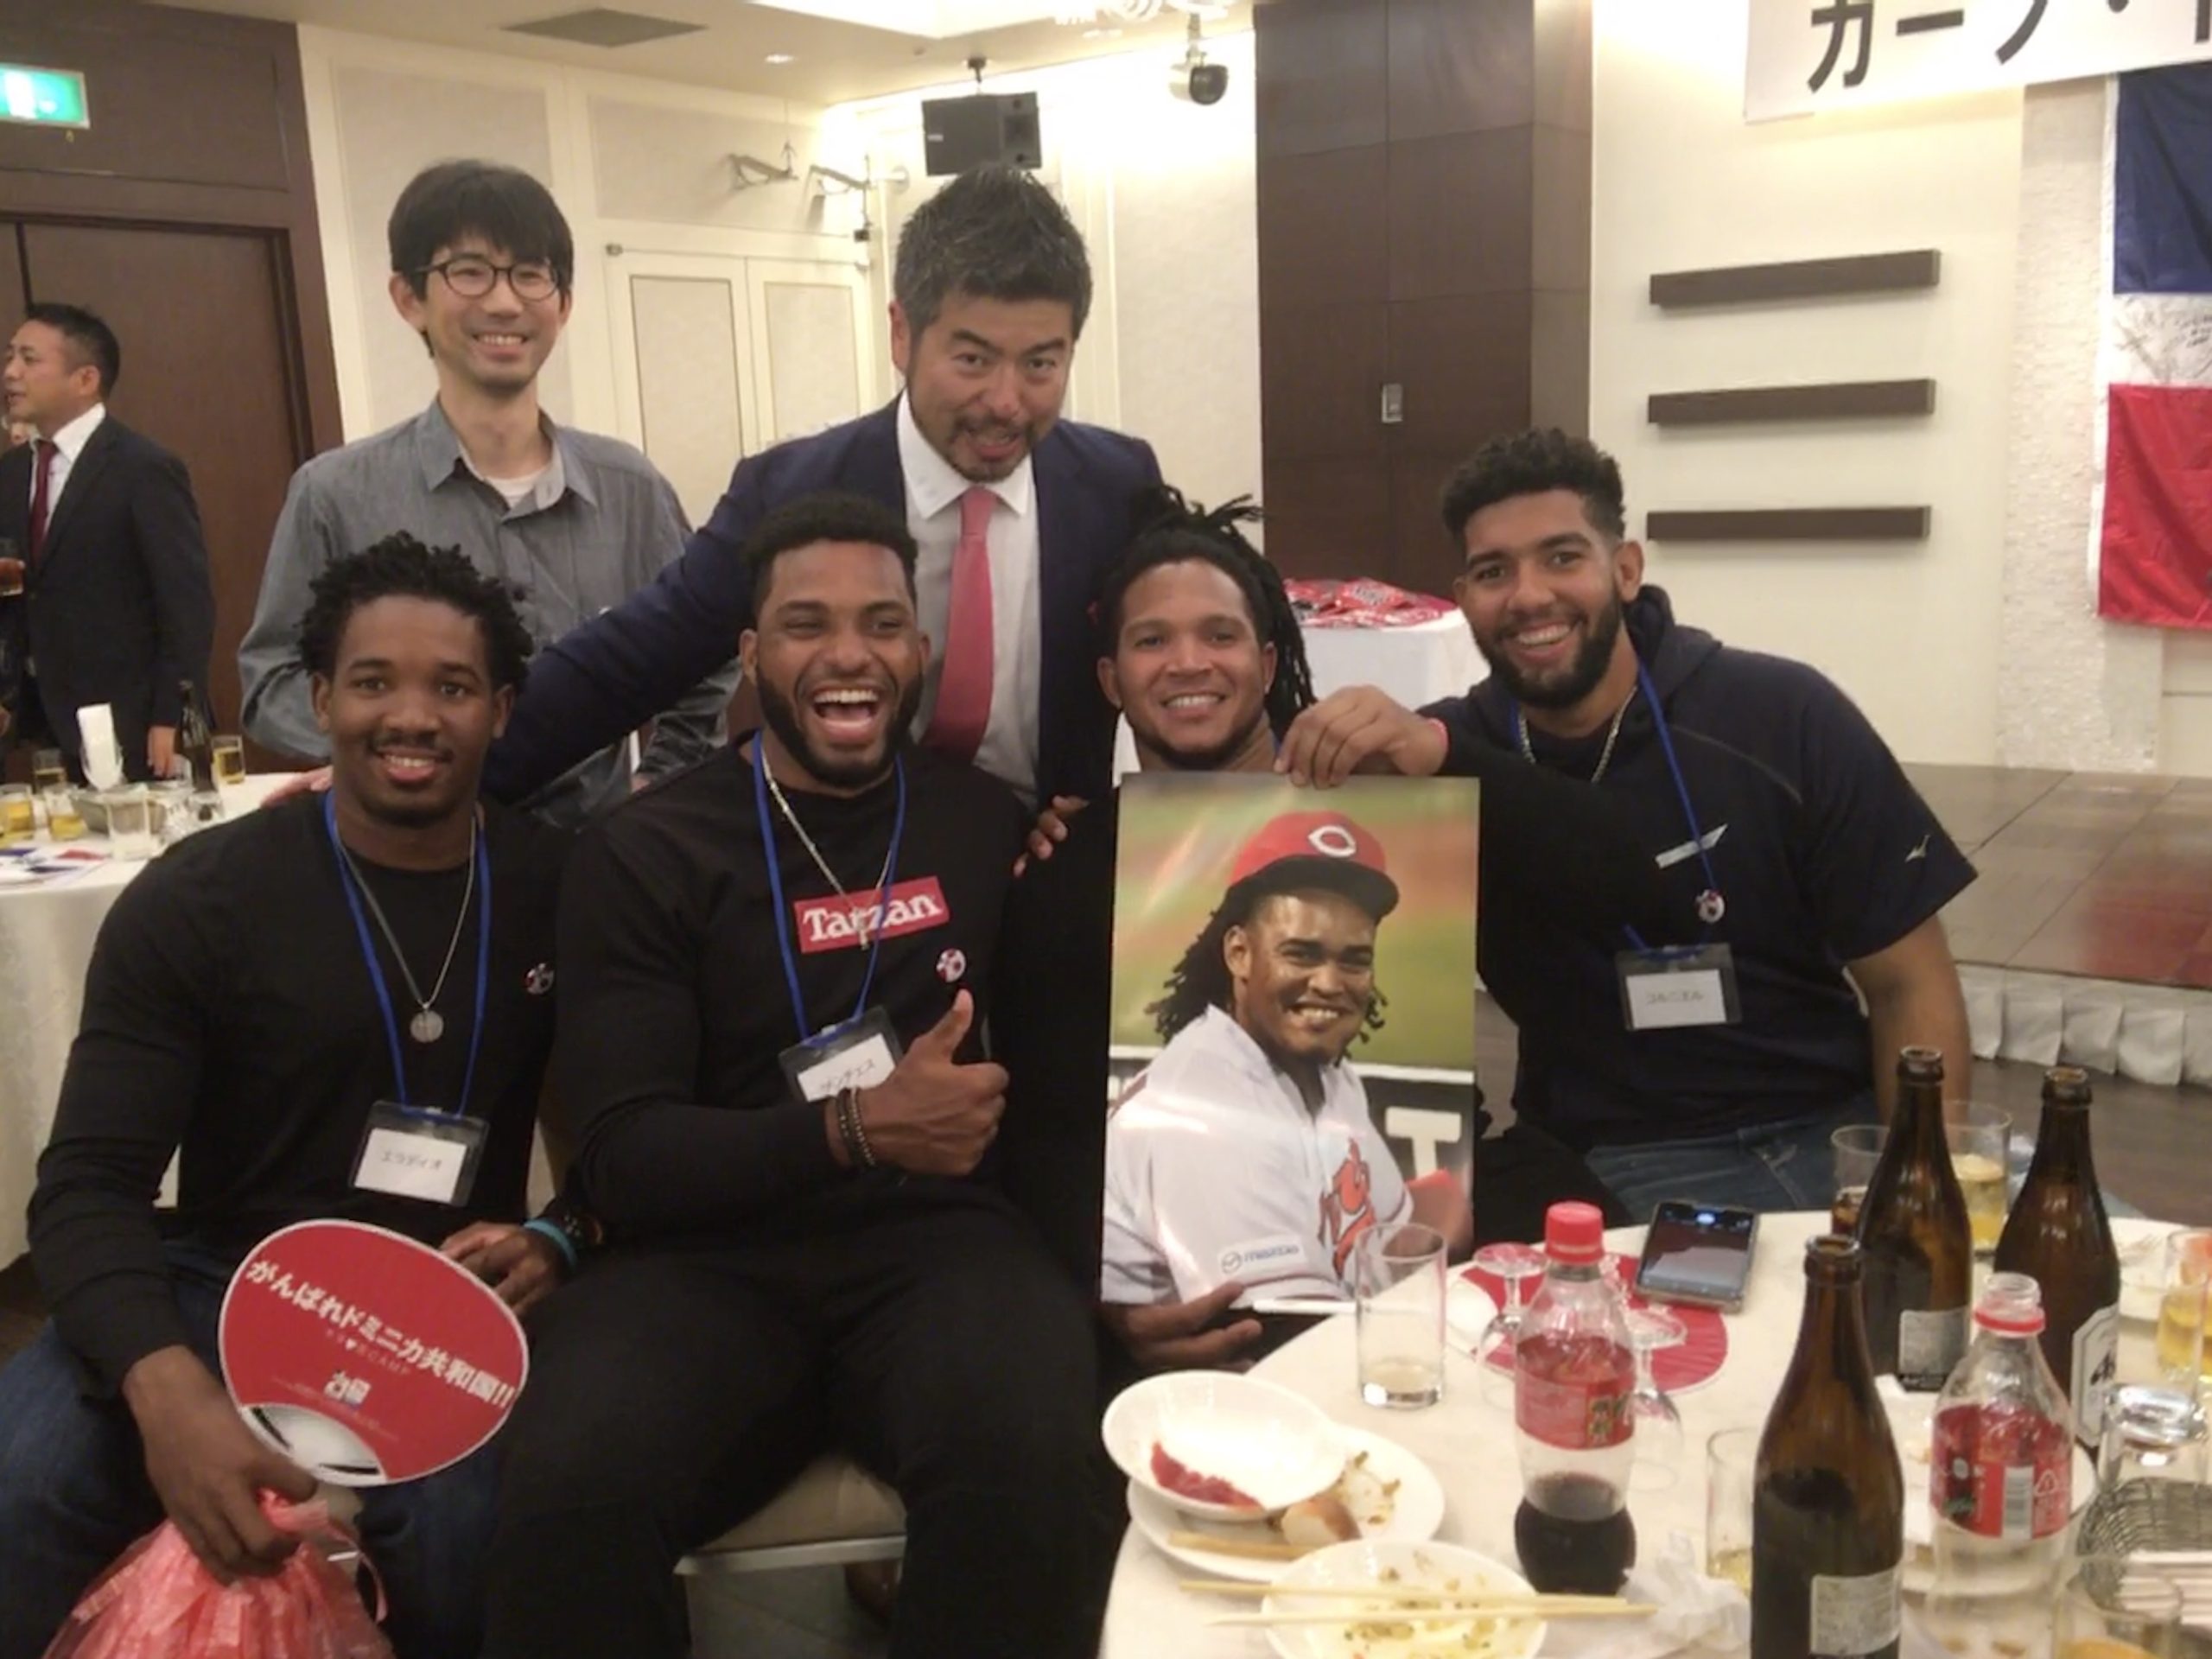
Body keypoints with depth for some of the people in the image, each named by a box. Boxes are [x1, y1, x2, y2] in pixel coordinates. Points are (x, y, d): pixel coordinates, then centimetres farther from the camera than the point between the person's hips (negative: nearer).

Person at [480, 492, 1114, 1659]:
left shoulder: (989, 823, 12)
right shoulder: (645, 852, 4)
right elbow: (620, 1160, -4)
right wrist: (858, 1129, -15)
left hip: (936, 1236, 1)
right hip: (708, 1253, -1)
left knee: (1038, 1470, -33)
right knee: (570, 1494, -32)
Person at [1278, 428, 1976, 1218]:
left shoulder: (1784, 718, -6)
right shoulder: (1448, 748, -2)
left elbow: (1910, 986, -2)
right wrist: (1413, 761, -31)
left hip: (1830, 1134, 1)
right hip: (1604, 1167, 0)